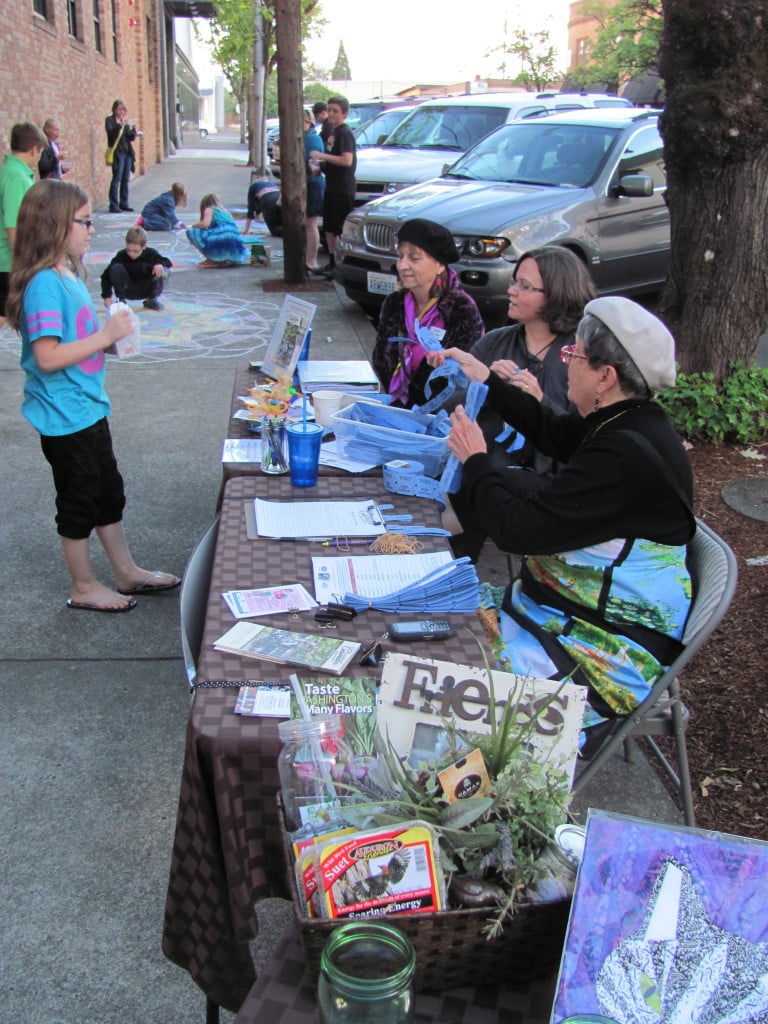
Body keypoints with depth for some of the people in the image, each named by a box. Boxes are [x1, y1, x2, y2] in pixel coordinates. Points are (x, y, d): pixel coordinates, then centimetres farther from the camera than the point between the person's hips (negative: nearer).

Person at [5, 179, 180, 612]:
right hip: (65, 416, -10)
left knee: (109, 492, 19)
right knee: (79, 501, 5)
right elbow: (47, 357, -28)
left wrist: (111, 335, 4)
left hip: (89, 409, 10)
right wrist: (105, 336, -25)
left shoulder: (69, 276, 8)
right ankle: (84, 587, 21)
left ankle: (127, 572, 34)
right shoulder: (44, 284, -22)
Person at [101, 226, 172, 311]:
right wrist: (107, 296, -25)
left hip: (146, 290, 1)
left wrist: (159, 264, -35)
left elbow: (168, 262, -11)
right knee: (116, 268, -29)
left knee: (164, 270, -24)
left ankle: (152, 300, -2)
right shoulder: (121, 256, -20)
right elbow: (106, 275, -16)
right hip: (128, 290, -1)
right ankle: (121, 300, -12)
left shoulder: (151, 254, -16)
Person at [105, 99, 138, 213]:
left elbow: (131, 138, 13)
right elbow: (110, 132, -17)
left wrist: (134, 130, -6)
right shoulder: (109, 120, 0)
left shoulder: (125, 121, 17)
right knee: (116, 179, -10)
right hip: (117, 152, -6)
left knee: (126, 180, 7)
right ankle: (113, 205, -9)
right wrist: (120, 125, -28)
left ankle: (124, 204, 13)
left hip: (127, 152, 6)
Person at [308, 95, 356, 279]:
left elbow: (347, 160, -25)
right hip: (331, 186, 10)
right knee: (329, 227, 14)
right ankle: (331, 264, 23)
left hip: (344, 188, -10)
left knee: (343, 230, -8)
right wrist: (321, 164, 8)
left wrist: (322, 156, -22)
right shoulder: (331, 131, 15)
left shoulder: (345, 133, -13)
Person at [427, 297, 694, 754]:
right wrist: (487, 378, 20)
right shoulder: (628, 424, 2)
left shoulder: (623, 456, -29)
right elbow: (551, 430, 22)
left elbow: (518, 528, -26)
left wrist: (475, 459, -10)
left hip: (608, 653, -10)